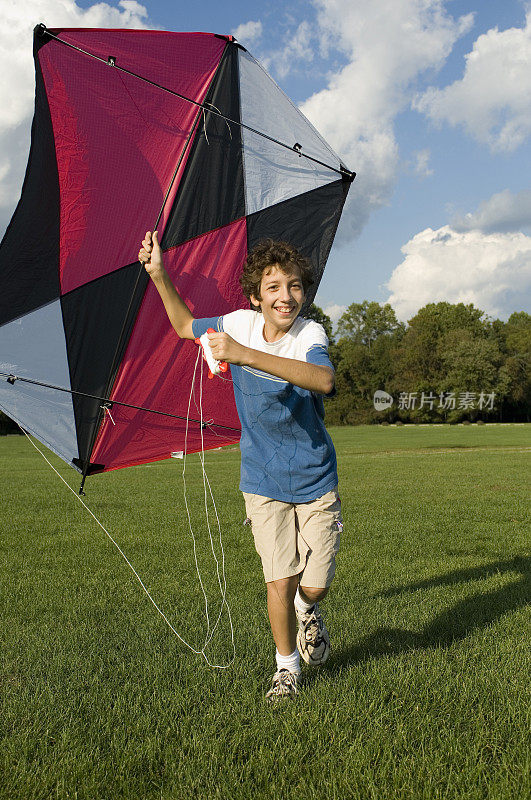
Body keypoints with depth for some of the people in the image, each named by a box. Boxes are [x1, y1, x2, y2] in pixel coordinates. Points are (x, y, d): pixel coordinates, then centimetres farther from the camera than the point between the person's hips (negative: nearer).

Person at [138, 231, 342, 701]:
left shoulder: (310, 334, -20)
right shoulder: (238, 324, -7)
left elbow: (324, 381, -44)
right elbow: (186, 326, 14)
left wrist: (245, 355, -50)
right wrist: (158, 274, 4)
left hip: (316, 481, -2)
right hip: (264, 481, 2)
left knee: (315, 585, 2)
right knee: (279, 582, -2)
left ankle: (307, 609, 41)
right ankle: (287, 664, 25)